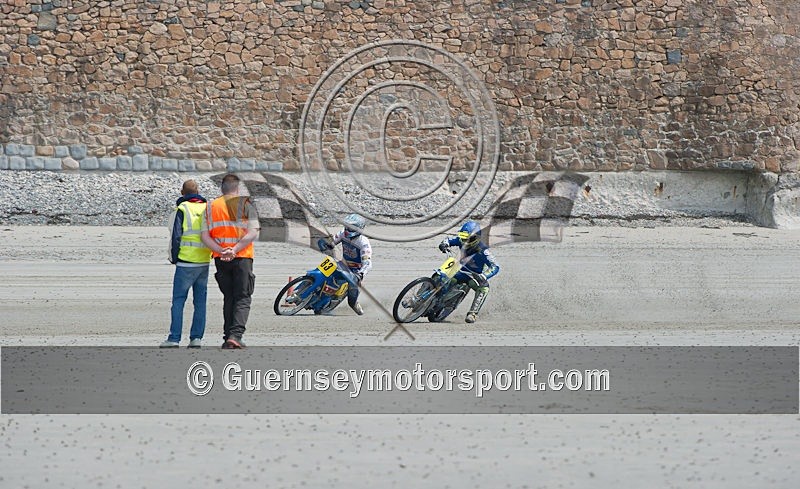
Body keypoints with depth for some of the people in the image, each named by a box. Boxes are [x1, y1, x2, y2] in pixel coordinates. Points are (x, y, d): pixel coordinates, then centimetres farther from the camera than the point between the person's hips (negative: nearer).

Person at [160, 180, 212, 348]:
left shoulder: (182, 209, -6)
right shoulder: (207, 208, 9)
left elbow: (176, 236, -9)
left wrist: (174, 258, 2)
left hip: (186, 263, -5)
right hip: (204, 262, 5)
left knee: (178, 300, -2)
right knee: (200, 301, 9)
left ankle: (174, 338, -6)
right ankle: (196, 338, 7)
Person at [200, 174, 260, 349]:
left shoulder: (211, 207, 9)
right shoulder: (246, 205, -1)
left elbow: (204, 236, -2)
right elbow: (253, 233, -14)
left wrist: (221, 251, -11)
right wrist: (234, 250, -17)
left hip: (220, 260, 3)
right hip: (242, 258, -3)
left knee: (228, 298, 16)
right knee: (242, 299, 0)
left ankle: (228, 337, 13)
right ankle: (235, 336, -16)